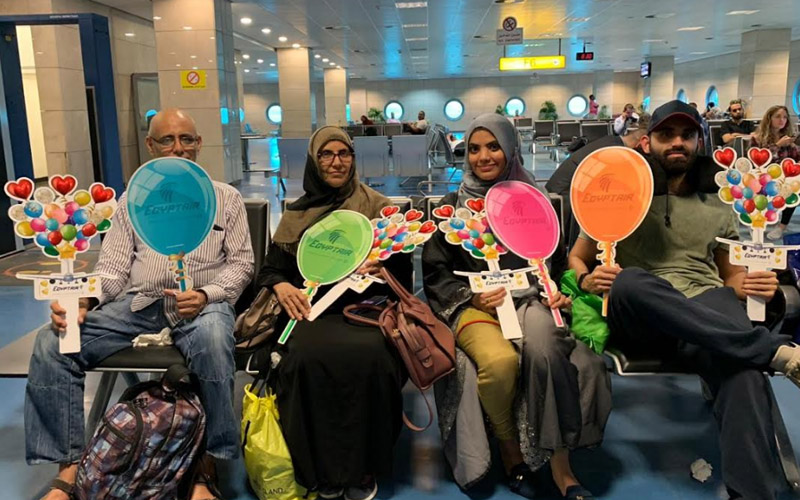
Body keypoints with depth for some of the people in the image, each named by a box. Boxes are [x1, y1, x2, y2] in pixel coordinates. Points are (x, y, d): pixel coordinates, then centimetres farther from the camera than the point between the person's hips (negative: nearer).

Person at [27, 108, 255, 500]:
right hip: (138, 302, 3)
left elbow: (241, 262, 5)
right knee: (51, 344, -18)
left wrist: (206, 295, -16)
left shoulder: (225, 198, 11)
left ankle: (206, 468, -27)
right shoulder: (132, 200, 18)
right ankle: (69, 468, -10)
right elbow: (113, 266, 12)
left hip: (202, 302, -3)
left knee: (212, 339, -39)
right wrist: (83, 300, -10)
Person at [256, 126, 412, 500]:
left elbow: (403, 269, 9)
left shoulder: (377, 207, 13)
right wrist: (281, 286, -7)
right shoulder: (296, 215, 18)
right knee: (308, 357, -33)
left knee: (369, 355, -34)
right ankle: (322, 469, -11)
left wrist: (384, 270, -14)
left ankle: (363, 467, -12)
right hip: (312, 310, 1)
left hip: (364, 305, -1)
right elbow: (270, 269, 16)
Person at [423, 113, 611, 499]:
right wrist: (471, 296, -9)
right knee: (500, 360, -35)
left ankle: (559, 461, -25)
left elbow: (557, 260, 18)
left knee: (543, 346, -36)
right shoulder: (452, 206, 11)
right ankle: (510, 450, -7)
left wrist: (558, 293, -3)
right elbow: (435, 273, 8)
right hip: (475, 305, -1)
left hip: (527, 298, 1)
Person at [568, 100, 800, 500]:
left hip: (709, 317, 2)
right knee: (630, 281, -38)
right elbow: (576, 259, 15)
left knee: (742, 364, -36)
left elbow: (733, 278, 24)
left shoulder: (718, 211, 19)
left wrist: (758, 288, -2)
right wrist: (587, 280, -11)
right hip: (637, 320, -1)